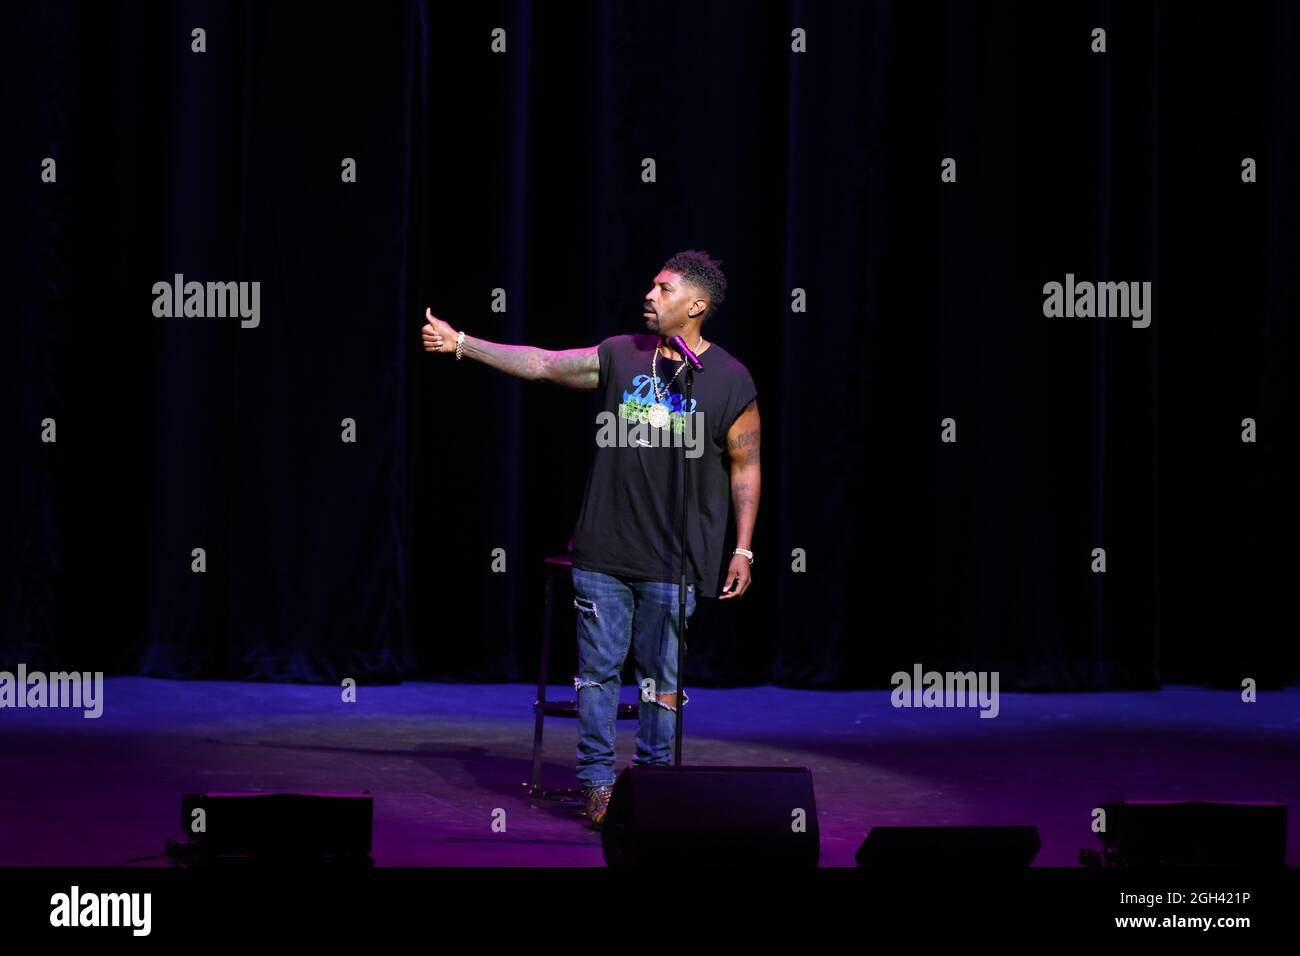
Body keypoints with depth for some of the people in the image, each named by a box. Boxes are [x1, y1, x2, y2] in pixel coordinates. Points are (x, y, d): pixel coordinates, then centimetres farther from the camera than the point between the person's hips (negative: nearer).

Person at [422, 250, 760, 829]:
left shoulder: (730, 381, -3)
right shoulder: (621, 356, 5)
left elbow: (745, 468, 2)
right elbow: (541, 364, 6)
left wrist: (743, 549, -1)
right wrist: (461, 343, 2)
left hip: (673, 562, -3)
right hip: (603, 552, 3)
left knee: (661, 676, 2)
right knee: (598, 669, 4)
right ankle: (597, 782, 12)